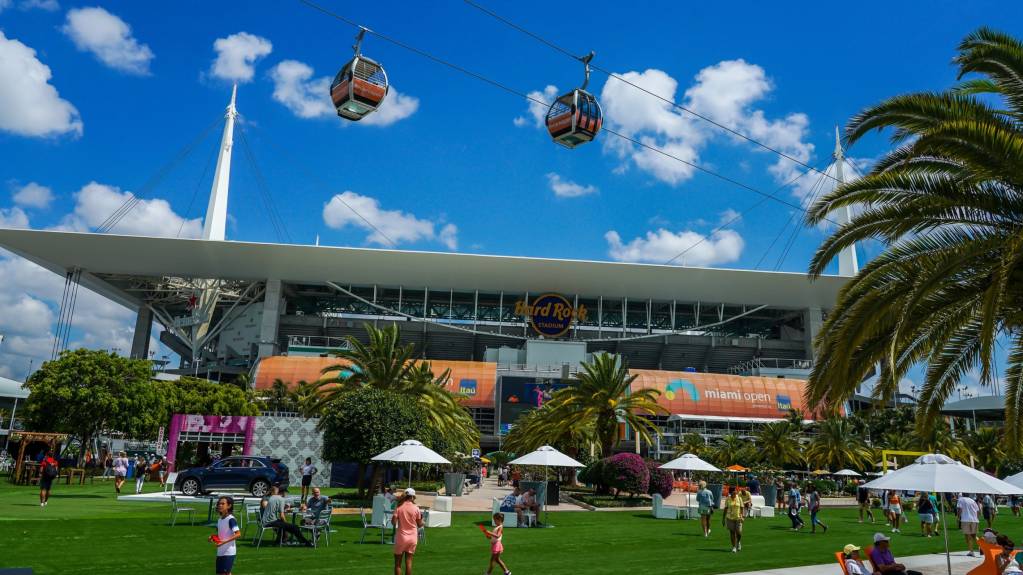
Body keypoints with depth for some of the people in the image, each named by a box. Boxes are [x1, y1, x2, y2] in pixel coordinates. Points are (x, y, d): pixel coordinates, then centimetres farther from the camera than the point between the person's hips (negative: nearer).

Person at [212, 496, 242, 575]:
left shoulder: (231, 519, -14)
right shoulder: (219, 520, 11)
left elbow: (238, 534, -22)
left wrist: (224, 542, -28)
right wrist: (213, 538, 3)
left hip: (228, 552, -8)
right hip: (220, 552, 8)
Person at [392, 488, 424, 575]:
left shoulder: (398, 507, -7)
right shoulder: (416, 509, -5)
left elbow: (393, 522, -11)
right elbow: (419, 524, 1)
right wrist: (421, 518, 19)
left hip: (401, 537, -1)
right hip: (412, 538, 1)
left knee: (398, 563, 8)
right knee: (408, 562, 7)